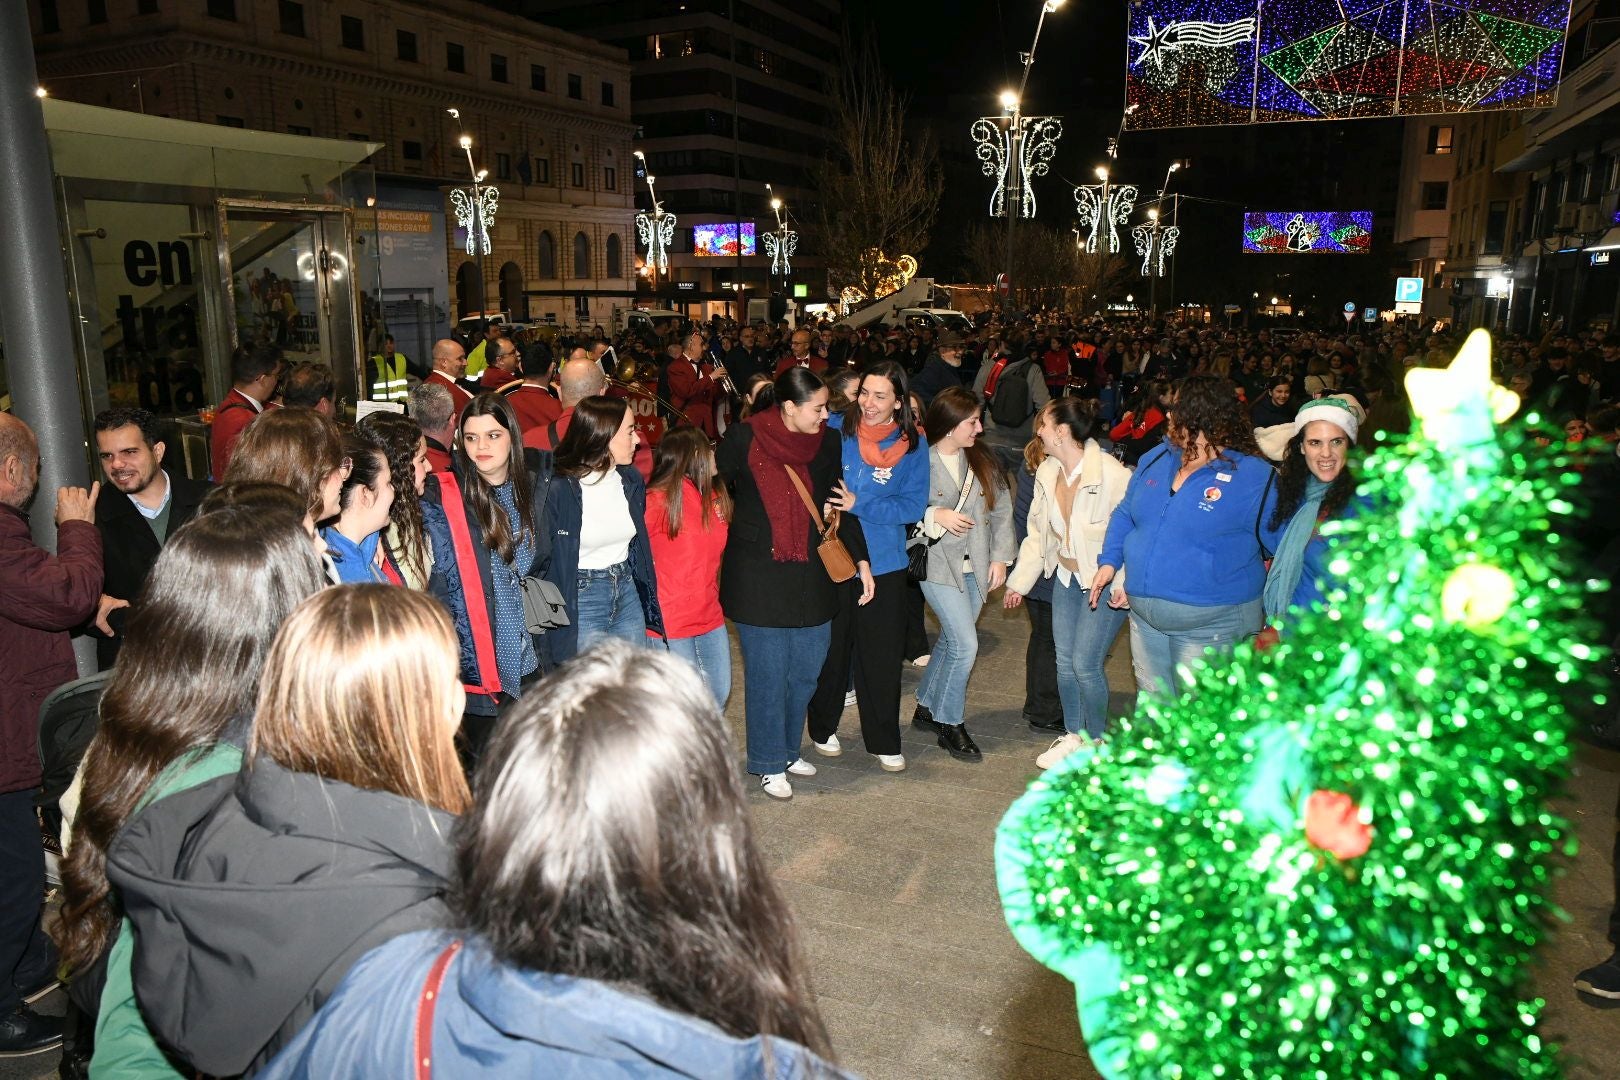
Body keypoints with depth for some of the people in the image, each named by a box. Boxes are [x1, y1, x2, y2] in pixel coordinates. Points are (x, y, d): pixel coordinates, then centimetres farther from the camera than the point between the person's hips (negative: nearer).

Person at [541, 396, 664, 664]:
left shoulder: (631, 480, 5)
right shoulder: (559, 489, -15)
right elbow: (542, 560, -10)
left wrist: (650, 607, 14)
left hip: (628, 594, 6)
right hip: (579, 603, -6)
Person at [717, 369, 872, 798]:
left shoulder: (828, 442, 2)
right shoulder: (744, 437, -10)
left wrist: (861, 560, 5)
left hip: (811, 577, 5)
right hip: (758, 576, -4)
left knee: (806, 670, 13)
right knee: (767, 675, 4)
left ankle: (788, 750, 34)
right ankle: (768, 764, 22)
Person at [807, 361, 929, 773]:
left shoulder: (913, 444, -4)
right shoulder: (834, 429, -6)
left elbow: (914, 506, -8)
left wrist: (859, 504, -19)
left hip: (883, 565, 0)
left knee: (882, 656, 7)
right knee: (830, 648, 13)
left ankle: (885, 742, 24)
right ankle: (823, 727, 35)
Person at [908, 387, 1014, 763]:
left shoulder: (982, 460, 6)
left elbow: (1001, 509, 9)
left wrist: (1000, 557, 3)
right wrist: (935, 516, -21)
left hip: (976, 566, 6)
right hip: (938, 564, -6)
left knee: (951, 641, 14)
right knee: (965, 645, -9)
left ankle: (927, 708, 33)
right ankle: (950, 724, 9)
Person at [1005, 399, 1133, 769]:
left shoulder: (1113, 474, -23)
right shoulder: (1047, 472, 0)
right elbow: (1038, 531, 9)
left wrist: (1122, 581, -30)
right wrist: (1020, 581, 10)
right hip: (1066, 575, 7)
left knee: (1085, 664, -5)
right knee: (1064, 661, 11)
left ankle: (1096, 741, 19)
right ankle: (1073, 735, 31)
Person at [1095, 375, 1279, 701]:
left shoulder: (1254, 477, -12)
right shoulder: (1156, 459, 6)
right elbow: (1125, 513, 15)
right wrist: (1109, 561, 5)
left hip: (1209, 624, -5)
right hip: (1144, 615, 6)